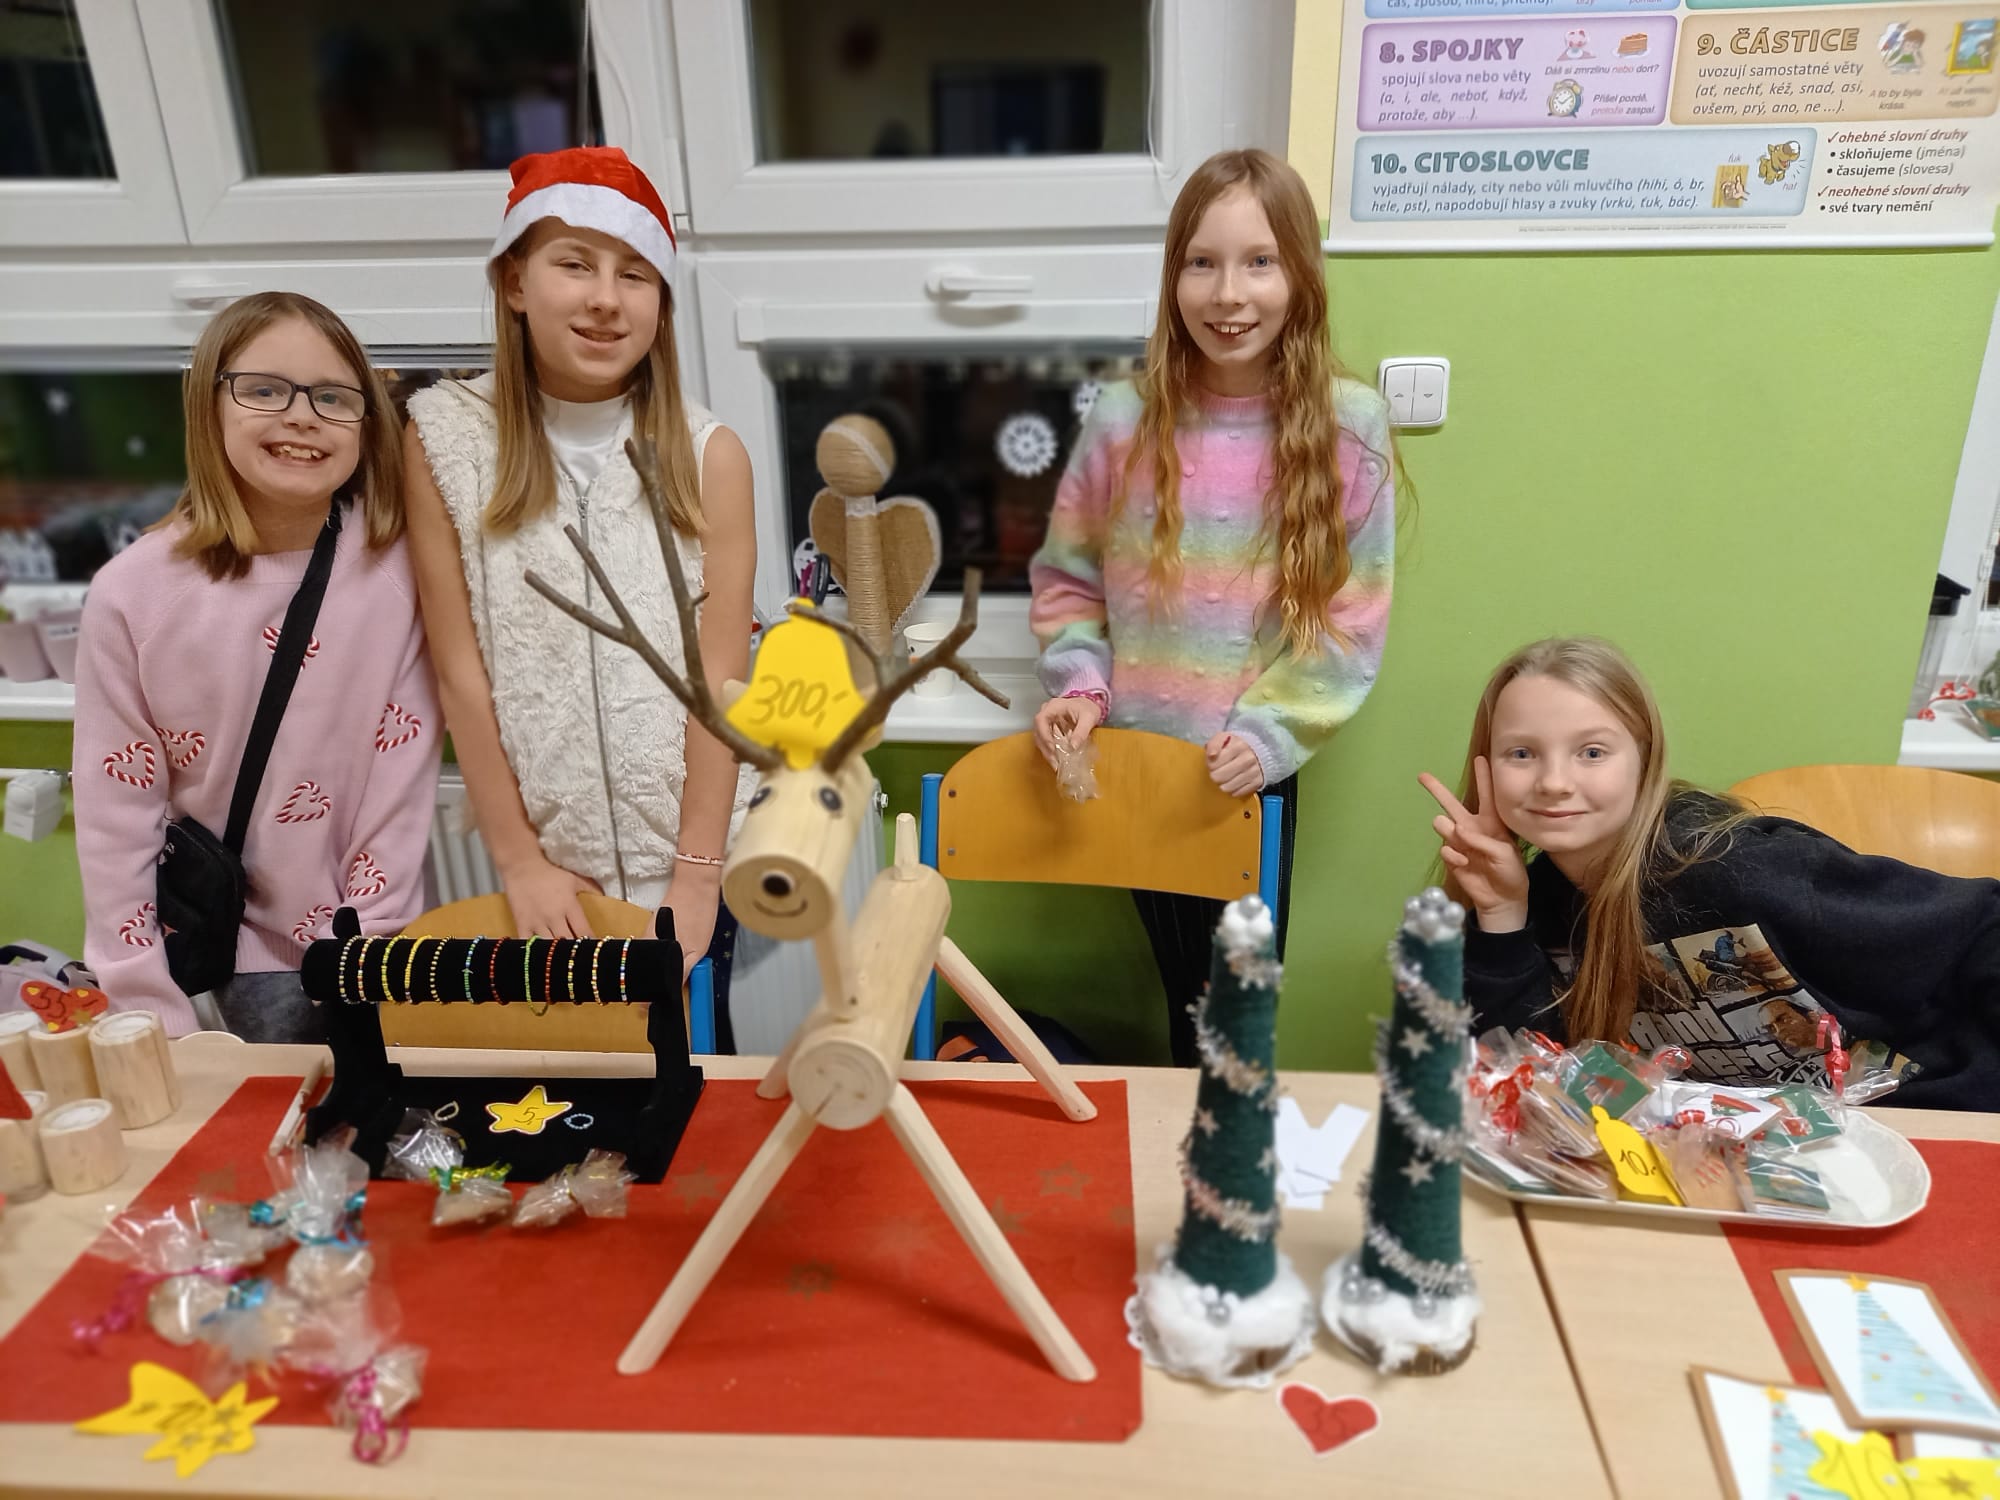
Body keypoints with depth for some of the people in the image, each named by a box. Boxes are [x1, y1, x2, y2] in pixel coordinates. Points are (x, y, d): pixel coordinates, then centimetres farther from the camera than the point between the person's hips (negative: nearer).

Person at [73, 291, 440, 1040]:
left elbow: (402, 786, -9)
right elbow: (116, 818, -7)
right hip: (238, 943, 0)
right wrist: (157, 1030, -6)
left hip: (372, 943, 0)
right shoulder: (133, 592, -12)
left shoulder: (395, 566, -12)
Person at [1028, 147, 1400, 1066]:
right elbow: (1067, 578, 3)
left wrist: (1270, 733, -16)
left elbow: (1352, 619, -7)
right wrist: (1080, 687, -11)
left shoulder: (1348, 428, -10)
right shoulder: (1124, 421, -8)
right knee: (1182, 986, 19)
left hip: (1256, 772, -1)